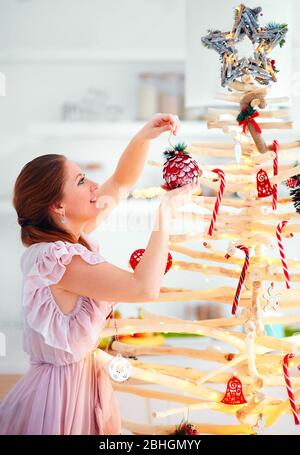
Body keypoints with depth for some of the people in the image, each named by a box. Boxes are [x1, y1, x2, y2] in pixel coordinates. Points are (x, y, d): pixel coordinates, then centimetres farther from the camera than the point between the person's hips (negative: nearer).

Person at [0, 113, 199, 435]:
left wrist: (144, 136, -5)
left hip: (86, 373, 9)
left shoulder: (69, 234, 0)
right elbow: (146, 288, -33)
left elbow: (121, 182, 11)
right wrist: (166, 211, -23)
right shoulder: (54, 258, -27)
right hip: (62, 391, -9)